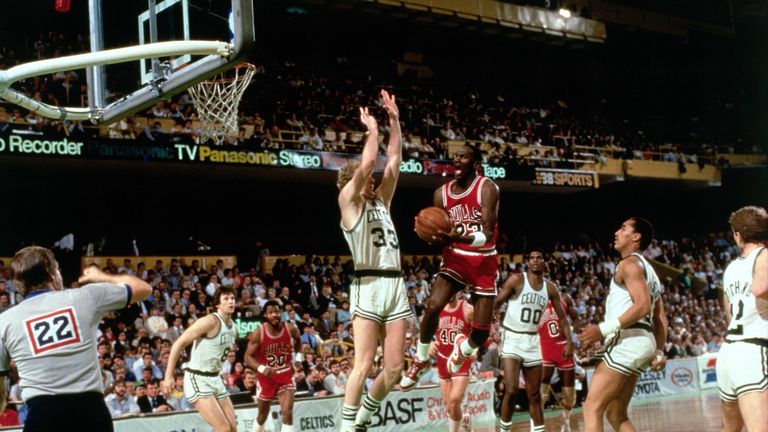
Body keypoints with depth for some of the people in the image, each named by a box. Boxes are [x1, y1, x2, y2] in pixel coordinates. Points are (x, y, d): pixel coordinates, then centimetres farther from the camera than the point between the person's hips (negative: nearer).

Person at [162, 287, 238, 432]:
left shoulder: (234, 328, 8)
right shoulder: (210, 321, -17)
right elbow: (179, 343, -18)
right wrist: (168, 375, -22)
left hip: (215, 379, 9)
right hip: (198, 379, -9)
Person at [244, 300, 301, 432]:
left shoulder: (291, 329, -11)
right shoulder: (258, 333, -17)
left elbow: (298, 342, 14)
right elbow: (248, 356, -14)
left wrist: (298, 358, 0)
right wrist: (262, 369, -31)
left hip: (285, 374, 0)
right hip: (266, 376, 0)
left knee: (287, 412, -15)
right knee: (263, 415, 16)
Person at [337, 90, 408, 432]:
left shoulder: (381, 200, 20)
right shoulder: (348, 201, 2)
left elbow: (394, 162, 16)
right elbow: (366, 165, -12)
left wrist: (394, 121, 14)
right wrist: (373, 129, 0)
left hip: (395, 285, 6)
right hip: (369, 286, -6)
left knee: (394, 368, 5)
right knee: (363, 364, -10)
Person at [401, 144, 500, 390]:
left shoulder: (487, 188, -14)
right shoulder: (441, 194, 0)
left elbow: (487, 234, -22)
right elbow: (439, 235, 6)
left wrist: (461, 238, -41)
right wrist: (438, 236, -19)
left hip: (484, 262, -2)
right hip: (455, 258, 3)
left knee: (481, 331, -3)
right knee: (432, 306, -21)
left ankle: (463, 349, 35)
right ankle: (420, 361, 2)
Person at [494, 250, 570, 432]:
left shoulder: (550, 287, 6)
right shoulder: (516, 279, -8)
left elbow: (562, 317, 14)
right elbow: (495, 304, -9)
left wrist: (569, 341, 4)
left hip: (532, 341, 5)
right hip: (512, 338, -5)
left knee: (534, 394, 9)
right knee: (511, 390, -17)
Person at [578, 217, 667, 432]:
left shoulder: (629, 263, -5)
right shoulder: (648, 270, 25)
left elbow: (643, 305, -20)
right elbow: (660, 319, 24)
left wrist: (603, 329, -24)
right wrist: (658, 353, 25)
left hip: (627, 340, -10)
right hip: (642, 341, 10)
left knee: (592, 409, -11)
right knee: (616, 414, 13)